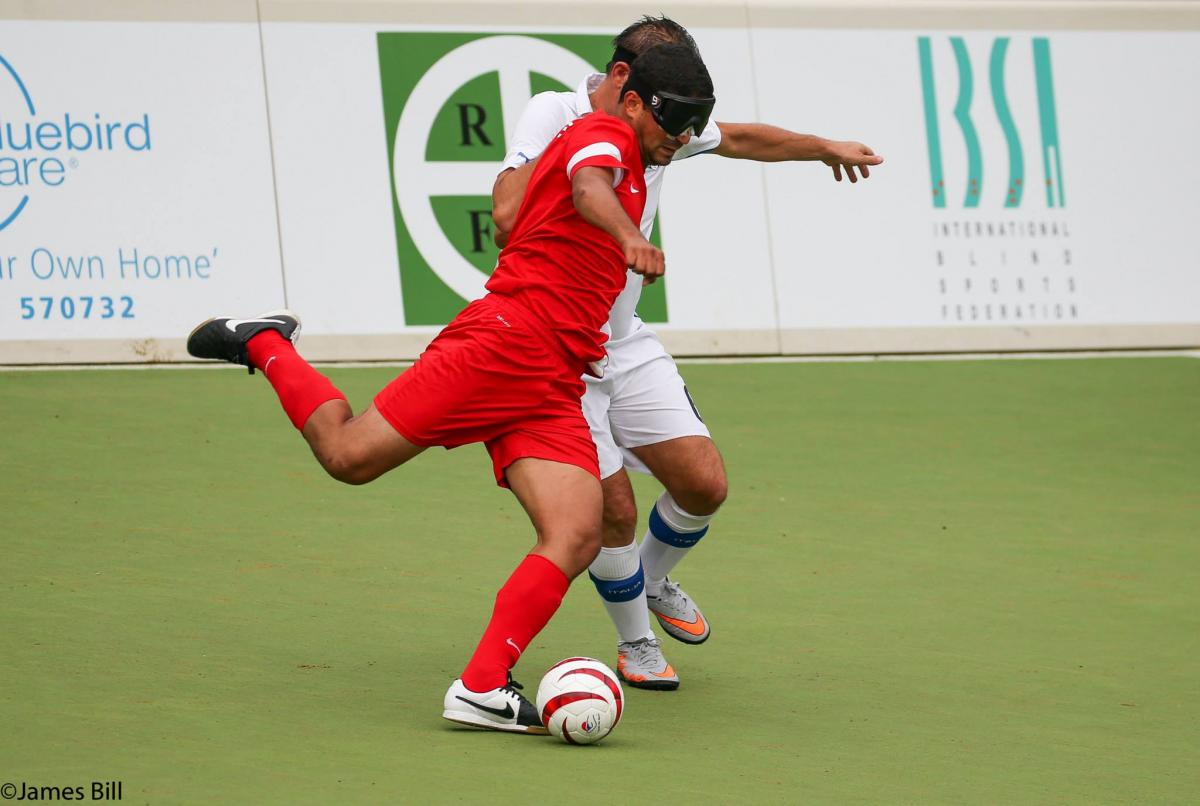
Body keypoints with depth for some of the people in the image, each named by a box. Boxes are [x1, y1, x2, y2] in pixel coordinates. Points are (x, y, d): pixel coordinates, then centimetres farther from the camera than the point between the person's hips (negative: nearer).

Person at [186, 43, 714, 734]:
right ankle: (265, 344, 20)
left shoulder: (632, 167, 26)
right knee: (349, 455, -7)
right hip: (502, 344, -8)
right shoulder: (604, 133, 0)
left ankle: (481, 688, -16)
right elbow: (588, 187, -26)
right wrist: (629, 236, -46)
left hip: (553, 392, 9)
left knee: (578, 538, -12)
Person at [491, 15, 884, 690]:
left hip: (628, 345, 6)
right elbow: (509, 219, -32)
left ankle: (655, 582, 31)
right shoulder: (556, 116, -19)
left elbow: (741, 139, 23)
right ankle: (636, 644, 17)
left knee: (705, 485, -2)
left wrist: (826, 148, 34)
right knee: (615, 510, -10)